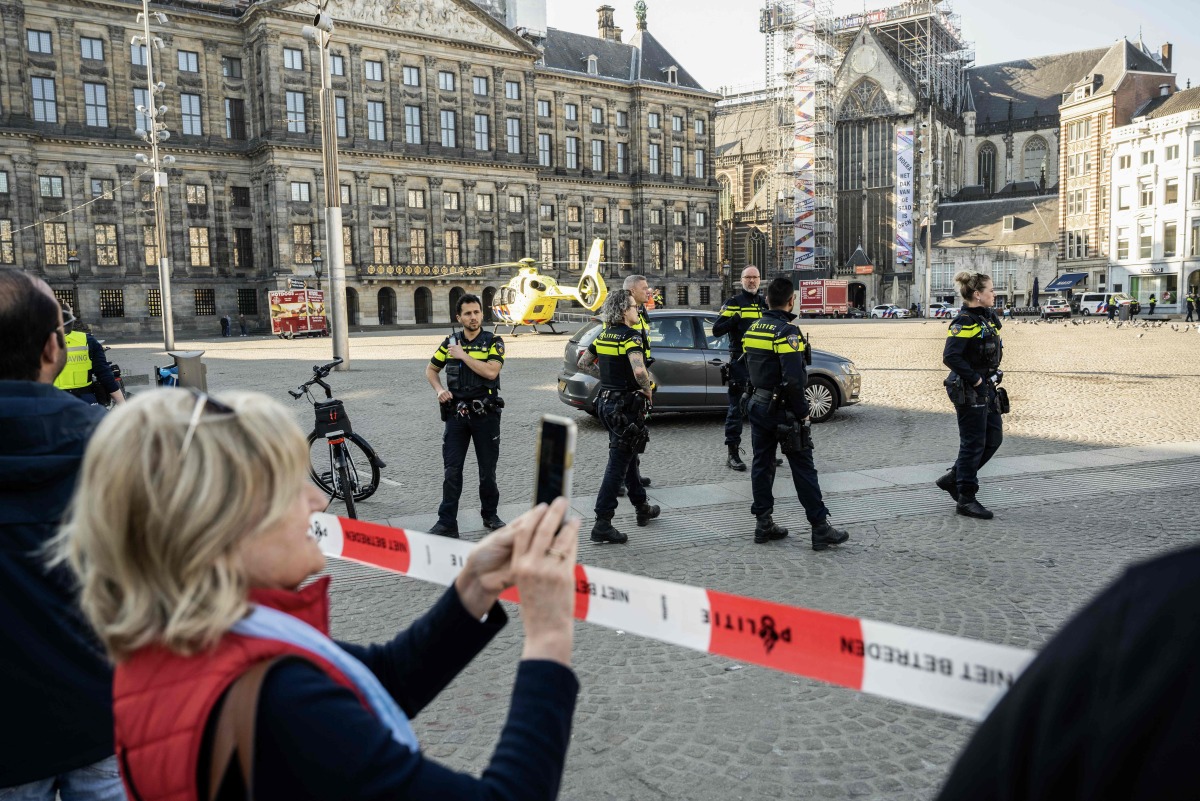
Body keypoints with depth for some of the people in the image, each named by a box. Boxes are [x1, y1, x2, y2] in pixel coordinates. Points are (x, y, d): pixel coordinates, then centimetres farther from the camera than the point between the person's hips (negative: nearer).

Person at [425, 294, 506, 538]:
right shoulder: (450, 343, 7)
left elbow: (491, 371, -19)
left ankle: (490, 515, 27)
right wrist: (439, 390, 1)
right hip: (457, 414, 2)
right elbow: (431, 369, 19)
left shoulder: (493, 342, -2)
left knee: (488, 469, 9)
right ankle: (447, 523, 5)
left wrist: (463, 355, -16)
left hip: (485, 414, -2)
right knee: (452, 470, 0)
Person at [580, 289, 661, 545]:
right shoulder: (631, 336, -16)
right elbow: (640, 371, -30)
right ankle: (602, 524, -4)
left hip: (606, 401, 9)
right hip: (626, 405, -9)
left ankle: (642, 508, 38)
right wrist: (648, 391, -13)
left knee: (628, 456, 22)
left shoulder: (602, 336, 7)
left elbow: (583, 363, 17)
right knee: (618, 463, -5)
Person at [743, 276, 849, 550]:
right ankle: (820, 529, 4)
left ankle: (763, 524, 17)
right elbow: (793, 379, -23)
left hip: (758, 404, 8)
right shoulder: (787, 331, -17)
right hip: (783, 409, -7)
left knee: (762, 464, 12)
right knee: (803, 469, -1)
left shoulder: (752, 329, 8)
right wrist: (802, 412, -15)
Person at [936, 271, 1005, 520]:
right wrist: (975, 379, -21)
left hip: (987, 388, 9)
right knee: (973, 443, -3)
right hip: (969, 391, -9)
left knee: (994, 438, 13)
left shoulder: (988, 317, 12)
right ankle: (966, 499, 8)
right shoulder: (964, 322, -16)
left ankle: (953, 479, 24)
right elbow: (950, 357, -26)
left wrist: (992, 376, 12)